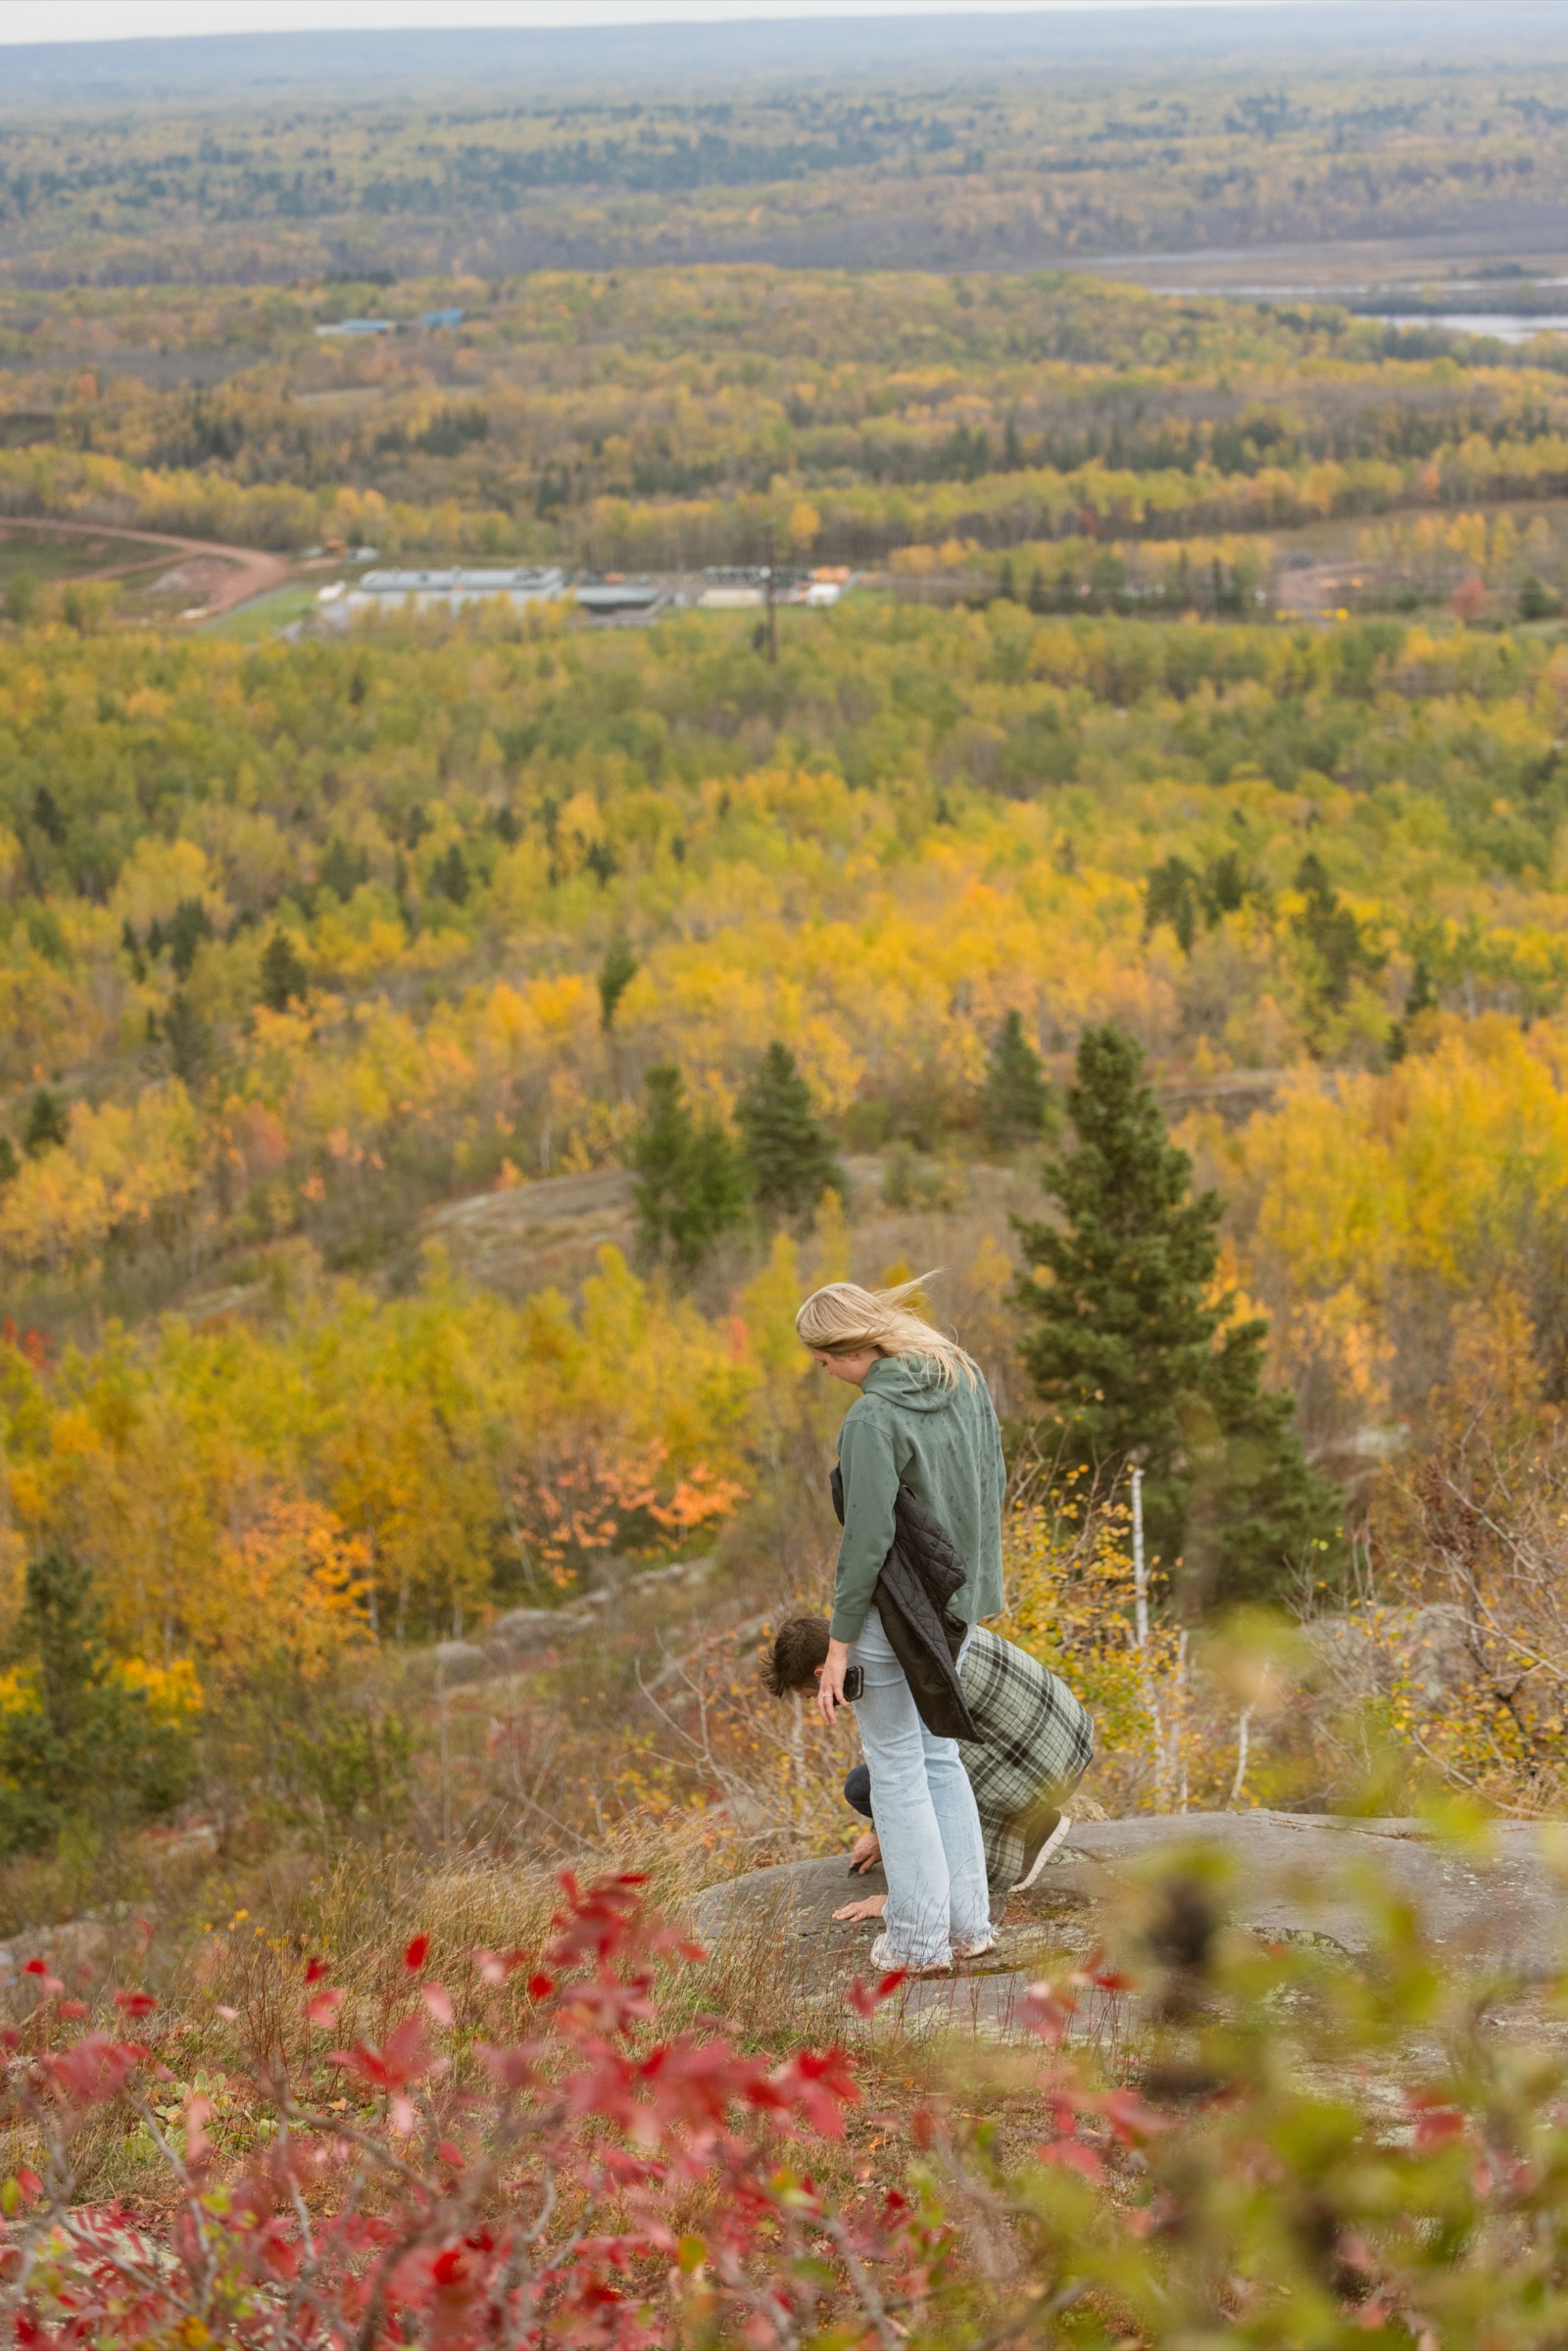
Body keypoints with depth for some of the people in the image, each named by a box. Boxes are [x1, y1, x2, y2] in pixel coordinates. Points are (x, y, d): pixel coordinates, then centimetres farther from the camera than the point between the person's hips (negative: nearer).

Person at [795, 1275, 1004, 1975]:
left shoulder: (873, 1420, -23)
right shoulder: (962, 1376, 0)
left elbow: (867, 1540, -22)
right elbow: (990, 1483, 9)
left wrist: (839, 1643, -15)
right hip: (957, 1603, 8)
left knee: (896, 1767, 5)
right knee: (937, 1754, 20)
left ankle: (920, 1938, 11)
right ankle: (968, 1923, 22)